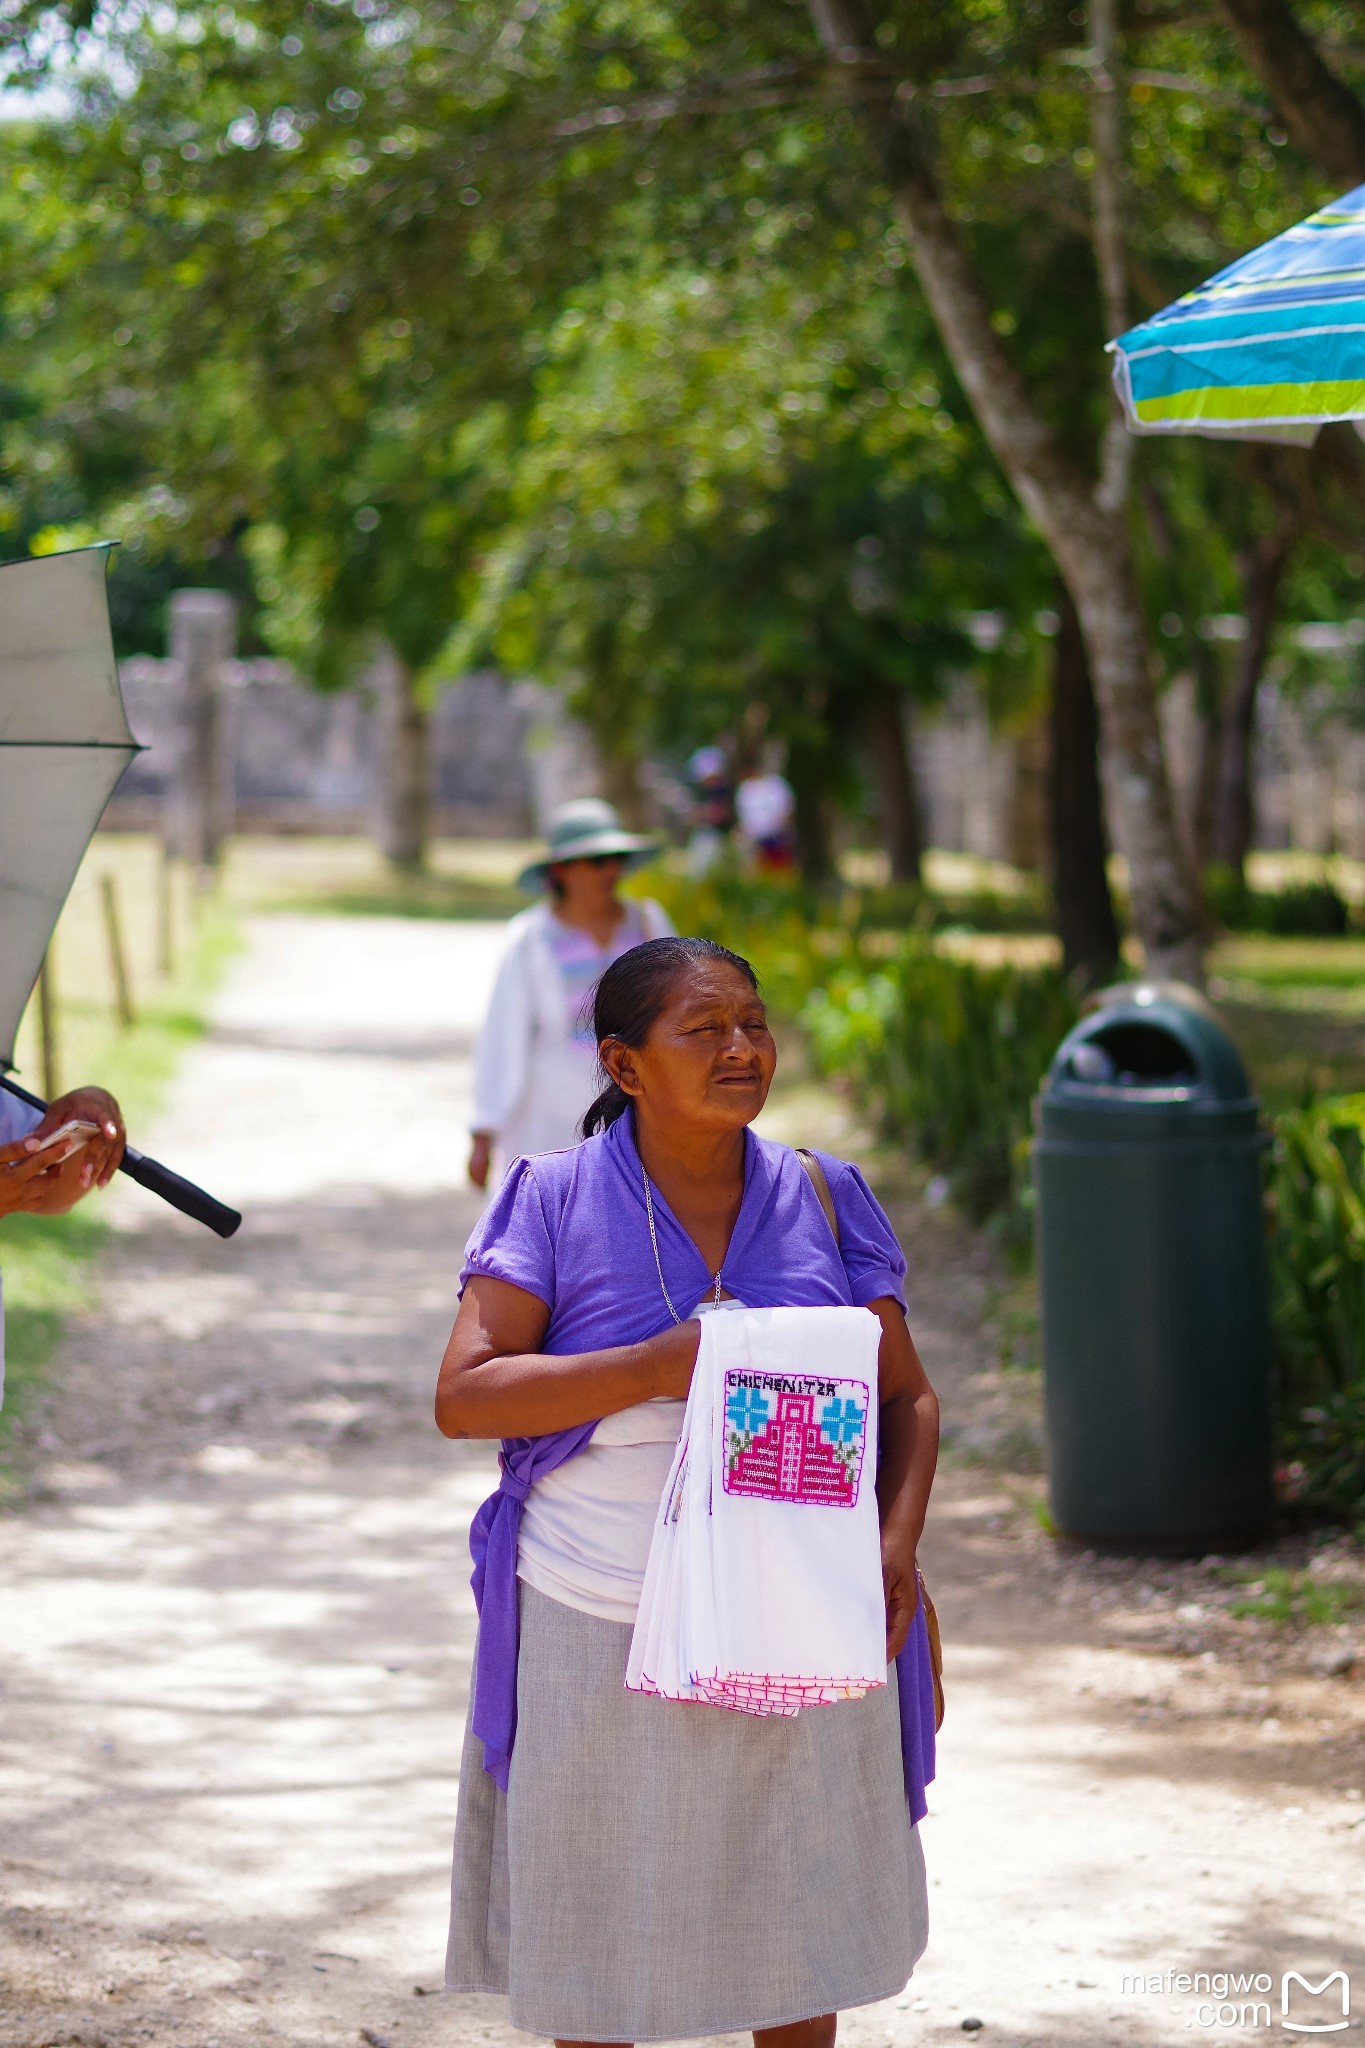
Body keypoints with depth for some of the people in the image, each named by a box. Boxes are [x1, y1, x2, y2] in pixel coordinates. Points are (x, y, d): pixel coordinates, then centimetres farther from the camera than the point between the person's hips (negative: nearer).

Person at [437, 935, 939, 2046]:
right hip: (598, 1634, -2)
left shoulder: (824, 1200, 5)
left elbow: (907, 1397, 9)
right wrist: (656, 1368, -22)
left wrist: (899, 1542, -9)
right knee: (593, 1945, 8)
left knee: (801, 1923, 11)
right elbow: (465, 1396, -12)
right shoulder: (555, 1201, -4)